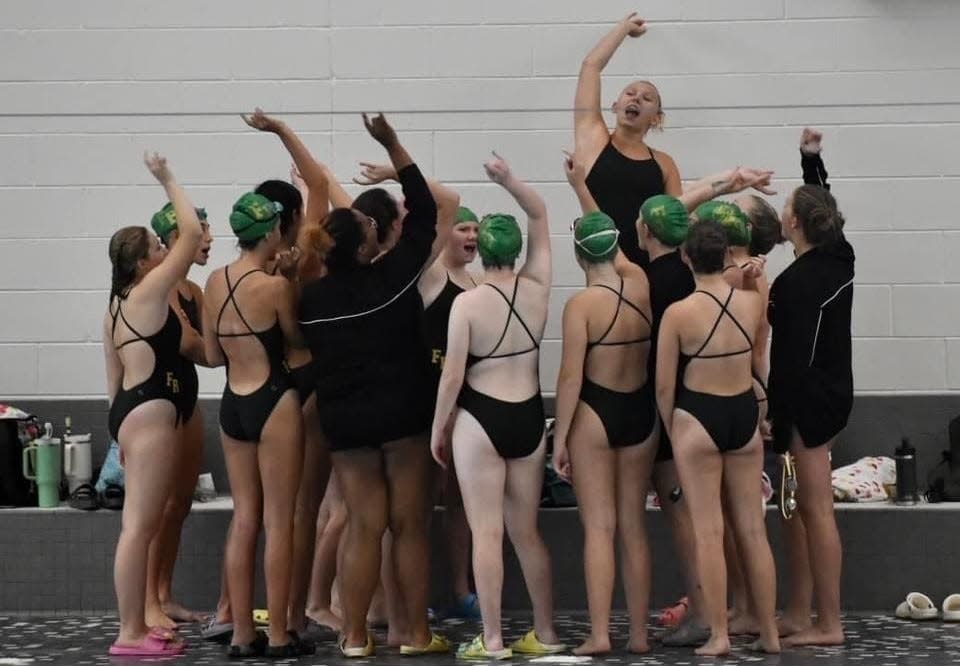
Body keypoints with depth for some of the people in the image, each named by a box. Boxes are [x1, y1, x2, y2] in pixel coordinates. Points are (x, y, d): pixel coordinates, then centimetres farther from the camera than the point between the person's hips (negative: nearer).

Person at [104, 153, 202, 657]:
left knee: (142, 524, 13)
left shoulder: (117, 305, 16)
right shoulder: (149, 292, -10)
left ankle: (137, 625, 17)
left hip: (129, 409, 10)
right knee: (140, 525, -9)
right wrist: (168, 181, -1)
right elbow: (192, 233, -11)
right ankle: (130, 635, -8)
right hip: (151, 411, -10)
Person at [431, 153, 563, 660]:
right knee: (526, 531, 15)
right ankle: (544, 634, 19)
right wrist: (510, 182, -3)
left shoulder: (467, 302, -12)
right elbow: (539, 215, 10)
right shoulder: (537, 288, -1)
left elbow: (452, 375, -11)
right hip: (529, 418, 5)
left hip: (481, 419, -5)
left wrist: (438, 428, 0)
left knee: (486, 532, -1)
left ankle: (491, 641, -1)